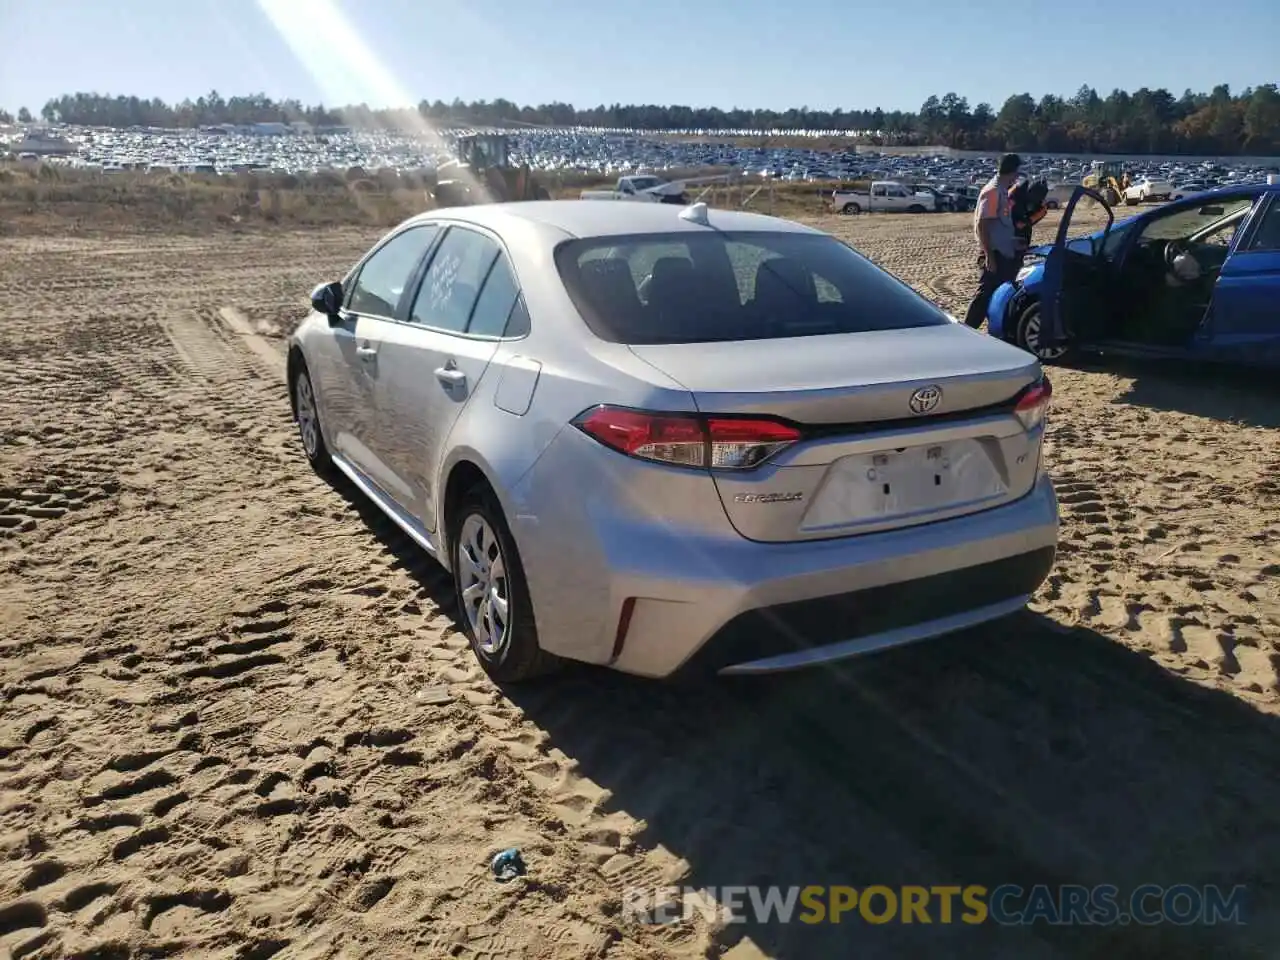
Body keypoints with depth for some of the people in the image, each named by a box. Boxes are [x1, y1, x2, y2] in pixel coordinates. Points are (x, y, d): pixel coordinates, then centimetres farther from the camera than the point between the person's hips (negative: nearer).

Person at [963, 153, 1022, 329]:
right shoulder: (992, 192, -16)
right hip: (993, 253, -9)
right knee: (986, 293, -9)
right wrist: (989, 256, -23)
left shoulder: (1002, 191, 12)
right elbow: (982, 225, -20)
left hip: (1004, 252, 9)